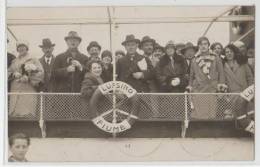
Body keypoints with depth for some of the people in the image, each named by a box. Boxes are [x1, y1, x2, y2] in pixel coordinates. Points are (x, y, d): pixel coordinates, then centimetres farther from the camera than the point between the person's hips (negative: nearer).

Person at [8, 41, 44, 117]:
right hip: (15, 90, 4)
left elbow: (41, 73, -1)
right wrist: (14, 74, -6)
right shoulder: (14, 61, 21)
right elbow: (8, 72, 16)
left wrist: (29, 78, -12)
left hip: (28, 90, -4)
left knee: (27, 114, -13)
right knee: (14, 113, -5)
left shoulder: (33, 60, 8)